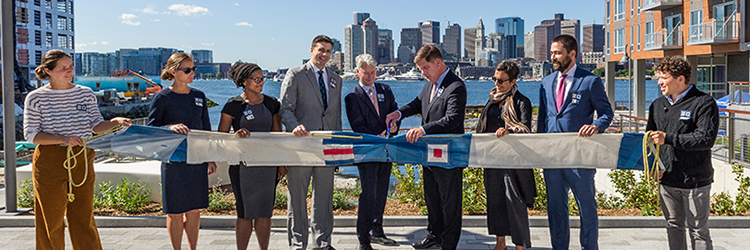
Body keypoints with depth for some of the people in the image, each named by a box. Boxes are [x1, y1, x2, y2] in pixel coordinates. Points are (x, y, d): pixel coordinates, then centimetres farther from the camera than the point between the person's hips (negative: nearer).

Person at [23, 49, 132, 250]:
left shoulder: (86, 94, 6)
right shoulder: (36, 98, -3)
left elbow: (97, 126, 4)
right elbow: (30, 134, -5)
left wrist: (116, 122, -17)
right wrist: (63, 139, -19)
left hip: (82, 161, 2)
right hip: (49, 163, -2)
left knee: (83, 217, 7)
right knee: (51, 219, 8)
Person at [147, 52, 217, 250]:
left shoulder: (199, 96, 9)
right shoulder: (162, 98, -5)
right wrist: (170, 127, -25)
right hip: (174, 161, -4)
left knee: (194, 210, 10)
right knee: (175, 212, 3)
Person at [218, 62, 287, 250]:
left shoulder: (271, 104, 8)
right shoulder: (234, 105, -3)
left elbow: (278, 135, 11)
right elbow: (221, 136, -1)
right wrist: (236, 134, -22)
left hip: (267, 165, 3)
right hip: (243, 165, -3)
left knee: (265, 213, 7)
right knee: (246, 213, 1)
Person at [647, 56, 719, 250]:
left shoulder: (704, 103, -8)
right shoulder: (657, 105, 11)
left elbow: (706, 139, -19)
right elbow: (650, 138, 19)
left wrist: (668, 138, -23)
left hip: (695, 181, -6)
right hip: (667, 180, 6)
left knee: (698, 230, 2)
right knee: (673, 227, 14)